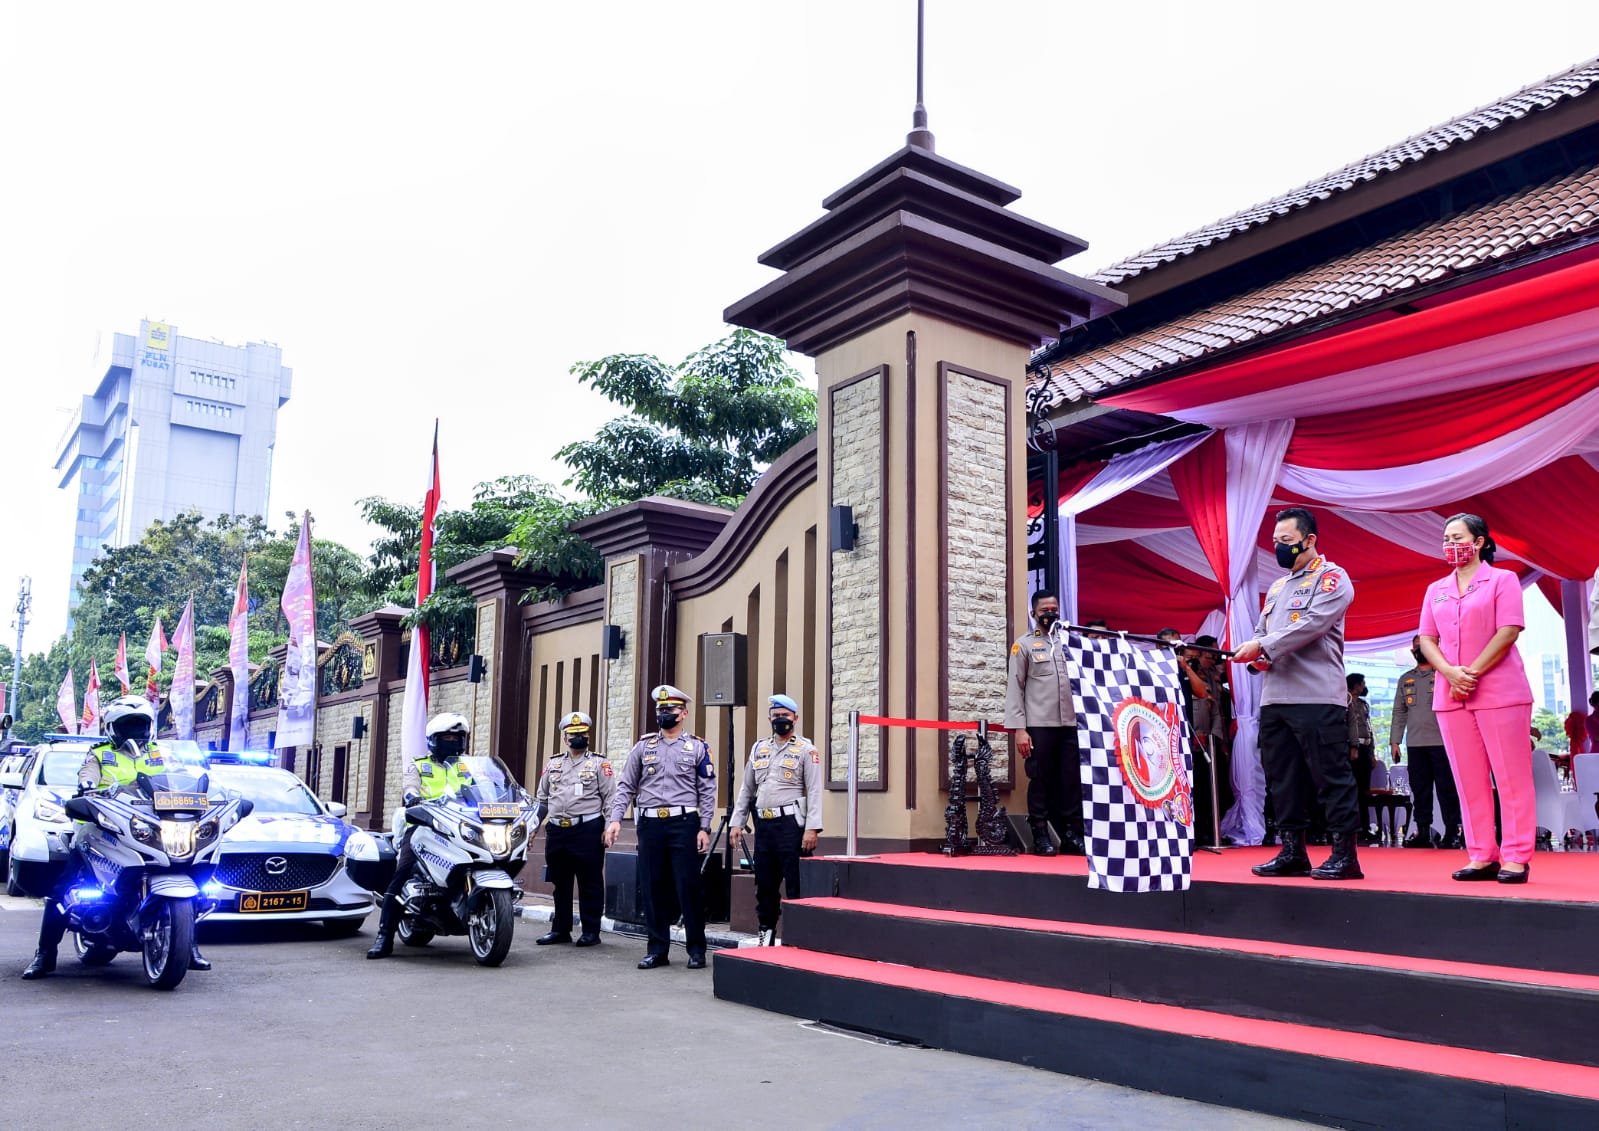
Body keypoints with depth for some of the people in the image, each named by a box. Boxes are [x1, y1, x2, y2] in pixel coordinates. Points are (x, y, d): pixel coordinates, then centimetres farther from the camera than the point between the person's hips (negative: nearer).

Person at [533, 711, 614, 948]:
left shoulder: (599, 764, 3)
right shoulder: (553, 764, 16)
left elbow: (611, 798, -2)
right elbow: (541, 799, 21)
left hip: (588, 830, -5)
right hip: (557, 831, 5)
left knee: (590, 883, 0)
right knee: (560, 883, 11)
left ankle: (591, 931, 7)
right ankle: (560, 929, 21)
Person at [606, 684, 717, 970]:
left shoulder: (697, 746, 5)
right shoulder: (643, 746, 11)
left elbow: (707, 790, 2)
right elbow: (626, 786, 9)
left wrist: (704, 828, -5)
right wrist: (615, 819, -3)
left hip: (684, 824, -3)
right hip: (650, 825, 3)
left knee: (689, 888, -2)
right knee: (652, 889, 6)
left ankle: (696, 949, 8)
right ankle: (658, 949, 16)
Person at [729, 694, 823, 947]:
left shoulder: (806, 750, -1)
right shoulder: (758, 749, 16)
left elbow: (814, 791, -8)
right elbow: (747, 789, 19)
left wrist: (812, 829, -17)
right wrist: (737, 822, 11)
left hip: (791, 824, -6)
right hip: (763, 824, 6)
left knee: (796, 886, -4)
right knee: (765, 885, 12)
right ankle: (766, 933, 23)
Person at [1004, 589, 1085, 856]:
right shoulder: (1024, 644, 5)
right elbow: (1015, 688, 0)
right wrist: (1018, 729, -8)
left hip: (1071, 723, 3)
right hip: (1039, 724, -3)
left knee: (1072, 781, 3)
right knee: (1041, 780, 1)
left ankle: (1071, 833, 11)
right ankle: (1040, 835, 8)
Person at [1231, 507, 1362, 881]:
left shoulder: (1331, 578, -2)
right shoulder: (1277, 587, 22)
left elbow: (1310, 626, -16)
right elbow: (1262, 631, 23)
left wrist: (1262, 646, -16)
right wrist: (1254, 655, 1)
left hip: (1318, 697, -8)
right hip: (1274, 697, 8)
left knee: (1331, 776, -5)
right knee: (1283, 777, 10)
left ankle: (1345, 854, 1)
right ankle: (1292, 853, 17)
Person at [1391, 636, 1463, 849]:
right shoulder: (1405, 679, 17)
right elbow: (1399, 713, 18)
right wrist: (1394, 741, 10)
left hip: (1441, 741, -4)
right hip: (1414, 743, 4)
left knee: (1446, 789, -4)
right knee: (1420, 789, 6)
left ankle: (1452, 832, 0)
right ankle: (1422, 832, 10)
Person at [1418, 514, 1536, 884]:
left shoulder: (1502, 580, 3)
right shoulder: (1436, 590, 16)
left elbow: (1508, 632, -8)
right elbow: (1426, 639, 10)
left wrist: (1472, 674, -14)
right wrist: (1451, 674, -8)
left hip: (1499, 693, -5)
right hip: (1450, 696, 5)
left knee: (1511, 778, -4)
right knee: (1469, 781, 4)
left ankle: (1516, 857, -1)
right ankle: (1482, 857, 8)